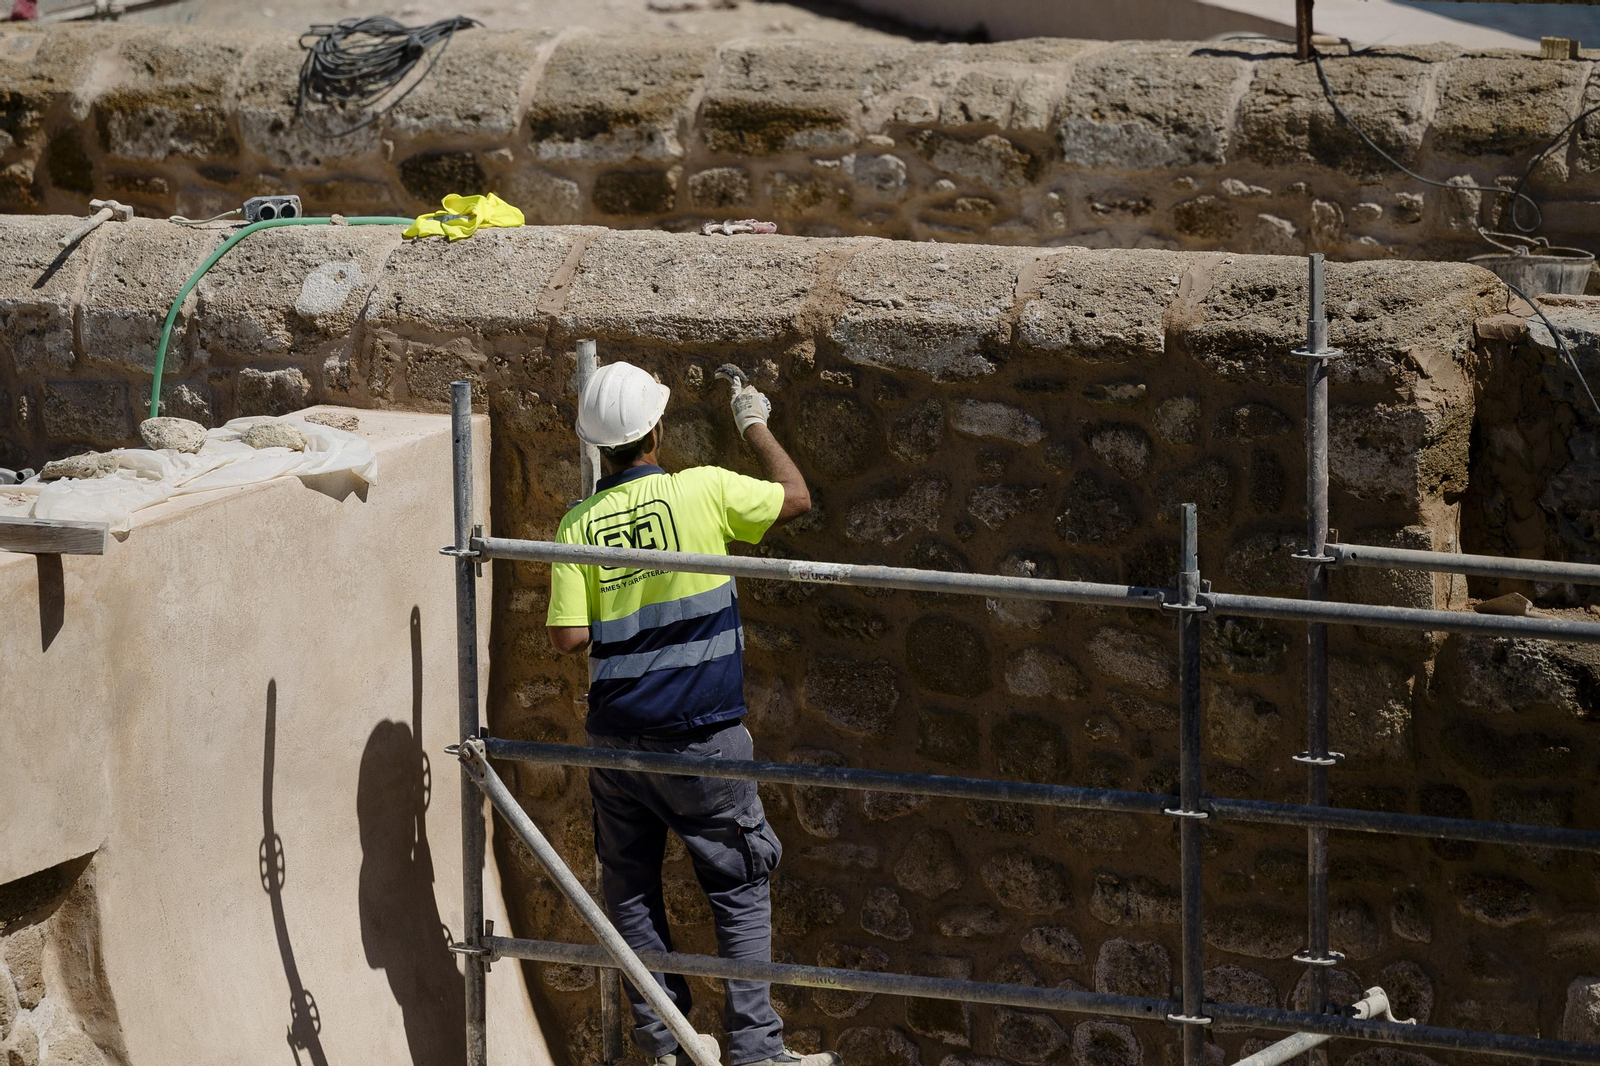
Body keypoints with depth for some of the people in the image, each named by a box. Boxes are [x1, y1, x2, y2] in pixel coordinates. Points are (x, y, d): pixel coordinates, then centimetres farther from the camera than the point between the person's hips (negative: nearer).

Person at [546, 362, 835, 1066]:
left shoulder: (580, 525, -4)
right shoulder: (703, 491, -11)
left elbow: (568, 636, -7)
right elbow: (796, 497, 3)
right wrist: (755, 425, 17)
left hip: (616, 735, 3)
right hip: (701, 737, -3)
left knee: (630, 887, 15)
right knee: (739, 888, 6)